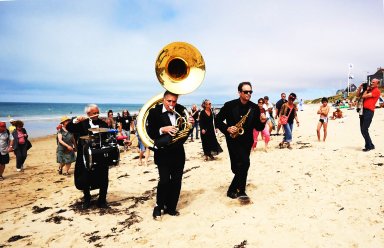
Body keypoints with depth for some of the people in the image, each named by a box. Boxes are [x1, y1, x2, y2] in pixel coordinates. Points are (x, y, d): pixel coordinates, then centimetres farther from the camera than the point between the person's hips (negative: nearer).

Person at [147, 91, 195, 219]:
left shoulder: (181, 110, 2)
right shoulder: (154, 112, -7)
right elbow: (150, 133, -10)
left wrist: (190, 123, -13)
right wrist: (163, 129, -26)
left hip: (178, 152, 4)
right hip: (163, 152, -4)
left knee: (176, 181, 8)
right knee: (164, 180, -8)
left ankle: (171, 207, 25)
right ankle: (159, 207, 15)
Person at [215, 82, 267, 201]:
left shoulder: (255, 107, 2)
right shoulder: (230, 105, -7)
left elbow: (258, 127, 4)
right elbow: (217, 120, -1)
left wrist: (262, 122, -17)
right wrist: (227, 129, -16)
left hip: (247, 141, 4)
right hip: (233, 139, -4)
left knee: (238, 167, 8)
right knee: (245, 163, -19)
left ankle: (232, 190, 27)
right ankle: (241, 191, -4)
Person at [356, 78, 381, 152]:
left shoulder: (376, 91, -4)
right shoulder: (369, 90, 21)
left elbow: (364, 96, -13)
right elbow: (358, 94, 26)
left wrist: (366, 90, 4)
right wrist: (360, 87, 14)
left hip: (369, 111, -9)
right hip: (363, 110, 9)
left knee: (364, 130, -12)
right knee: (362, 130, 9)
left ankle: (369, 146, 0)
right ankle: (370, 145, 19)